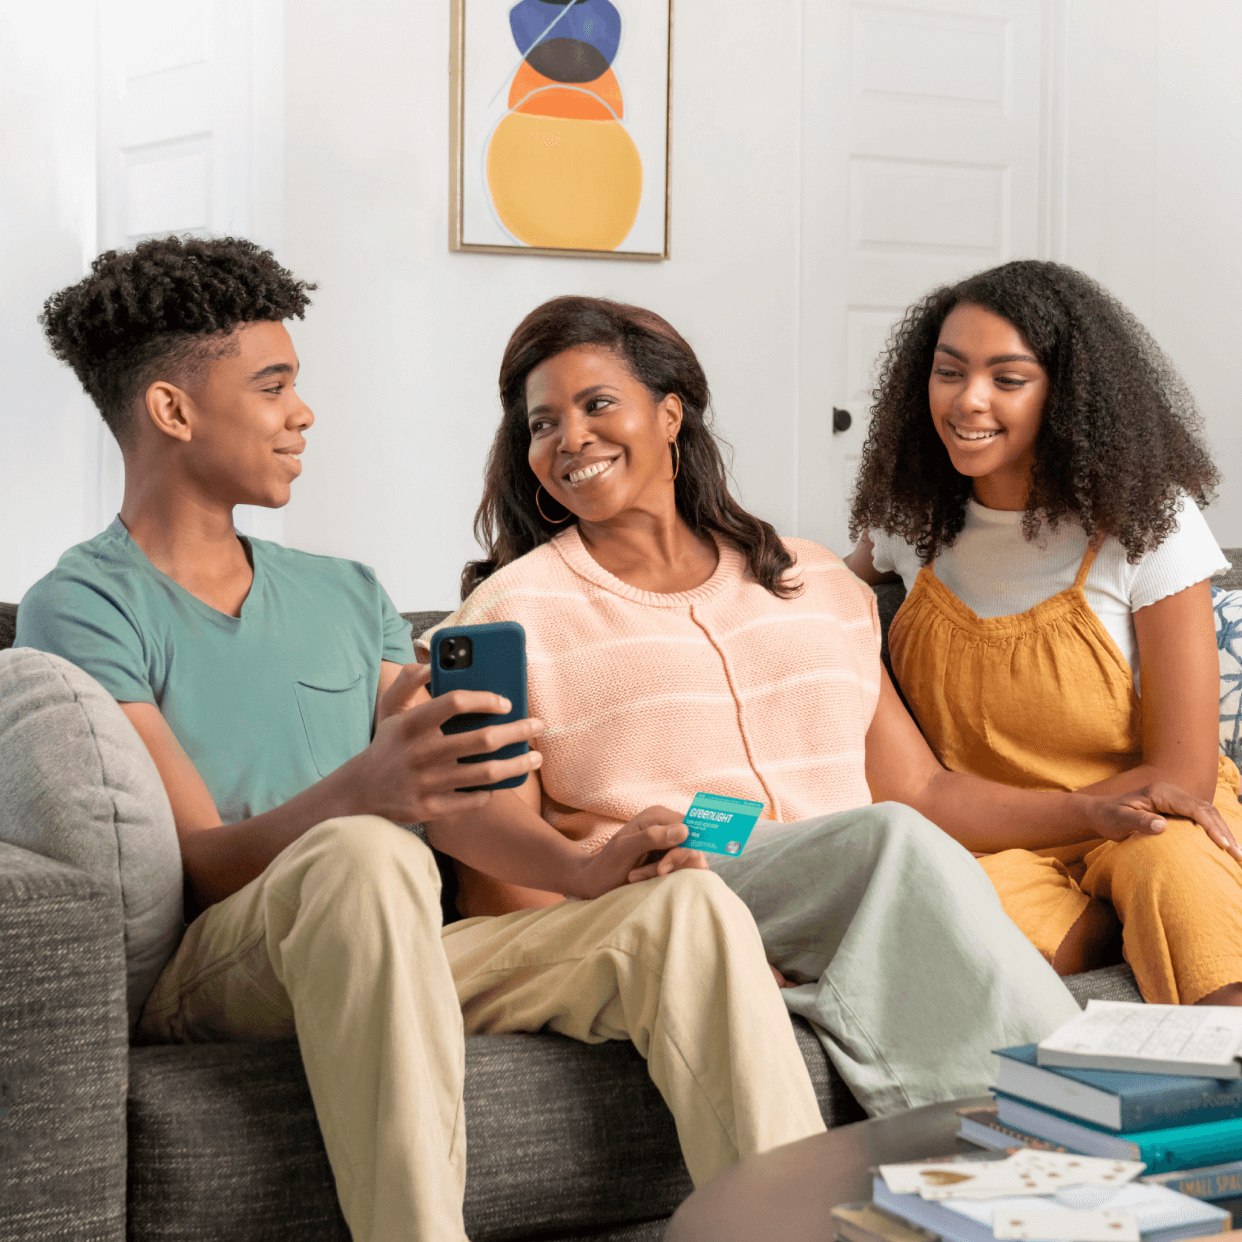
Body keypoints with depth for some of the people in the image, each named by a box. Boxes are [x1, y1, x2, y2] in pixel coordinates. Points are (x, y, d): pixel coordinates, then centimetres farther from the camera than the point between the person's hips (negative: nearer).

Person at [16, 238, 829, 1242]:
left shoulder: (347, 595, 22)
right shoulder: (82, 610, 0)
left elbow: (461, 785, 14)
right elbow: (204, 863, -11)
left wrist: (578, 868, -8)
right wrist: (362, 792, -32)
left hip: (390, 965, 6)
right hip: (209, 966, -6)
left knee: (688, 906, -16)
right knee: (364, 854, -38)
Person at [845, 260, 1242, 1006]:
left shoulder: (1146, 521, -9)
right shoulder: (911, 518, 2)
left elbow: (1182, 774, -10)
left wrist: (977, 834, -15)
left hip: (1145, 823, -3)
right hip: (980, 847, 3)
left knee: (1167, 861, -39)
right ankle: (1106, 917, -11)